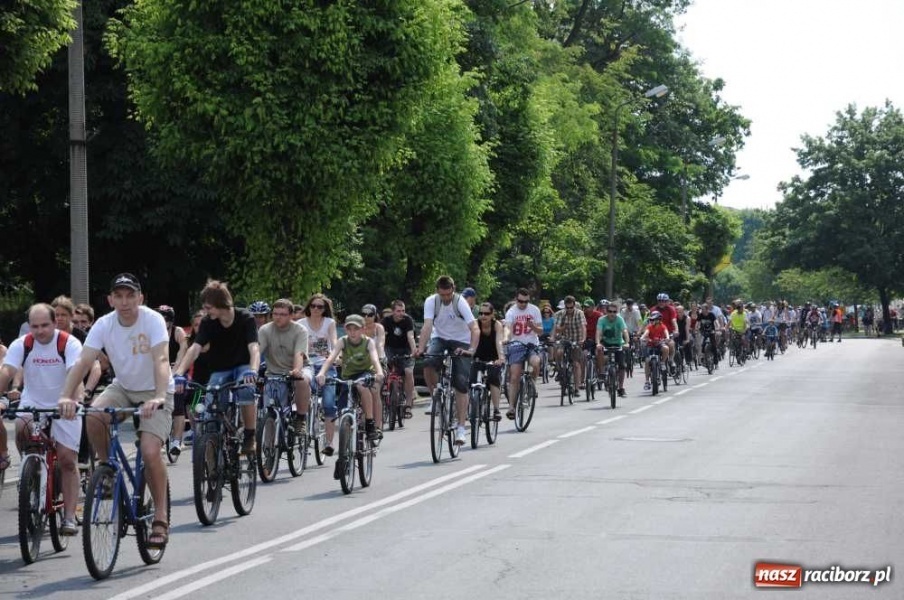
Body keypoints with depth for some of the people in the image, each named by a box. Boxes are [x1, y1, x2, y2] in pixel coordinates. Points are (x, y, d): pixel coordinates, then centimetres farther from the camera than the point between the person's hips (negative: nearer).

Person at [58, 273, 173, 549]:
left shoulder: (153, 320, -22)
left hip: (154, 392, -4)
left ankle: (161, 517, -6)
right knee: (93, 416, -28)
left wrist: (159, 397, -50)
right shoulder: (104, 325, -12)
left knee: (150, 452, -21)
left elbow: (161, 360, -34)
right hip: (123, 387, 4)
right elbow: (83, 362, -21)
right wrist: (66, 396, -37)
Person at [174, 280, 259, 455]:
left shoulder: (245, 318, -21)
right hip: (220, 369, 3)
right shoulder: (208, 322, -14)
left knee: (246, 389, -34)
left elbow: (254, 348, -33)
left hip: (243, 366, -3)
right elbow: (195, 348, -25)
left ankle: (250, 436, -20)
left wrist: (252, 371, -54)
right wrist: (179, 374, -41)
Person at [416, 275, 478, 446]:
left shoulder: (460, 302, -20)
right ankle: (435, 398, -4)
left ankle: (461, 428, -11)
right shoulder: (431, 301, -15)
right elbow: (427, 326, -25)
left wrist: (471, 349, -45)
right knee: (428, 364, -31)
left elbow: (475, 329, -28)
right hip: (440, 338, 2)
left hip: (460, 341, -2)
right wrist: (420, 348, -41)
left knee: (461, 383, -14)